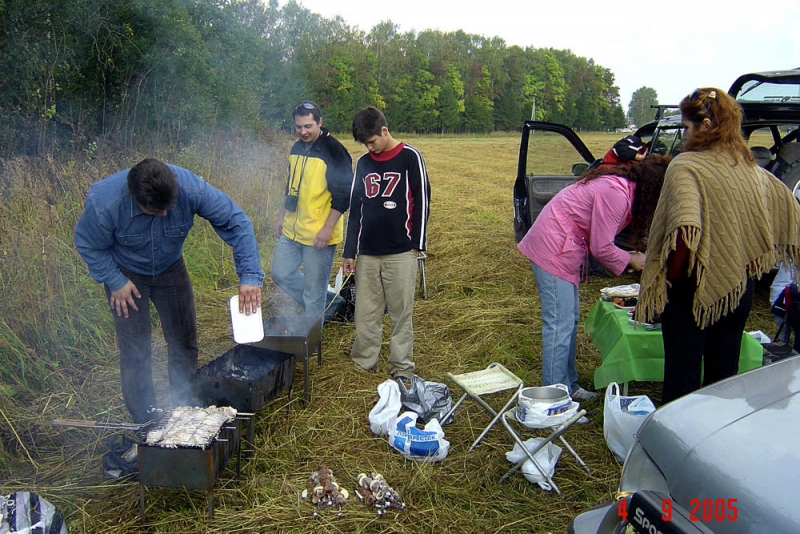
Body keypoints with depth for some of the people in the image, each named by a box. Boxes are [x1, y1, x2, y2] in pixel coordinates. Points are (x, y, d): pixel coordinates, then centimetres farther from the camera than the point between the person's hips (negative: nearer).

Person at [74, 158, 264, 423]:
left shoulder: (191, 188, -34)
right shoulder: (104, 203, -35)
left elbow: (236, 222, -28)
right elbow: (88, 245, -15)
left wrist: (249, 275, -35)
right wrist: (115, 282, -18)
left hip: (170, 269, 2)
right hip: (126, 274, -2)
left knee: (184, 342, 8)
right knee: (135, 349, 0)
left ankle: (185, 408, 28)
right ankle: (145, 419, 19)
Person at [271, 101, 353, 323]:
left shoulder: (334, 151, -14)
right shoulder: (296, 148, 10)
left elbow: (343, 195, -16)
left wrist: (327, 228, -20)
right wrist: (281, 216, 20)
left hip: (318, 235, -8)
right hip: (291, 230, 8)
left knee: (314, 290, 1)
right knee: (280, 274, 15)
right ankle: (328, 301, 29)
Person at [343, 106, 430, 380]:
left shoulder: (410, 157, -3)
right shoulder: (363, 162, 10)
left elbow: (421, 200, -3)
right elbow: (355, 208, 12)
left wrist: (416, 244, -6)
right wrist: (350, 252, 10)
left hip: (401, 253, -4)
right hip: (367, 253, 4)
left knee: (401, 313, 3)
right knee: (365, 314, 8)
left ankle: (402, 369, 14)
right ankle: (363, 365, 21)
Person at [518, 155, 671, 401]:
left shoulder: (621, 187, 10)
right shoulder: (616, 193, -21)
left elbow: (599, 240, 14)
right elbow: (601, 247, -18)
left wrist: (629, 257, 4)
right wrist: (631, 260, -3)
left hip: (560, 249, 11)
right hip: (552, 249, -11)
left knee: (571, 318, 16)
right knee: (560, 325, -8)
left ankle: (568, 387, 27)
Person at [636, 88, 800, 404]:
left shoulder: (687, 165, -16)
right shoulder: (752, 170, 5)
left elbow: (685, 227, -32)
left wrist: (671, 272, -18)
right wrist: (747, 260, 16)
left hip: (694, 286, -6)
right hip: (738, 287, 7)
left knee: (682, 380, 6)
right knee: (724, 378, 18)